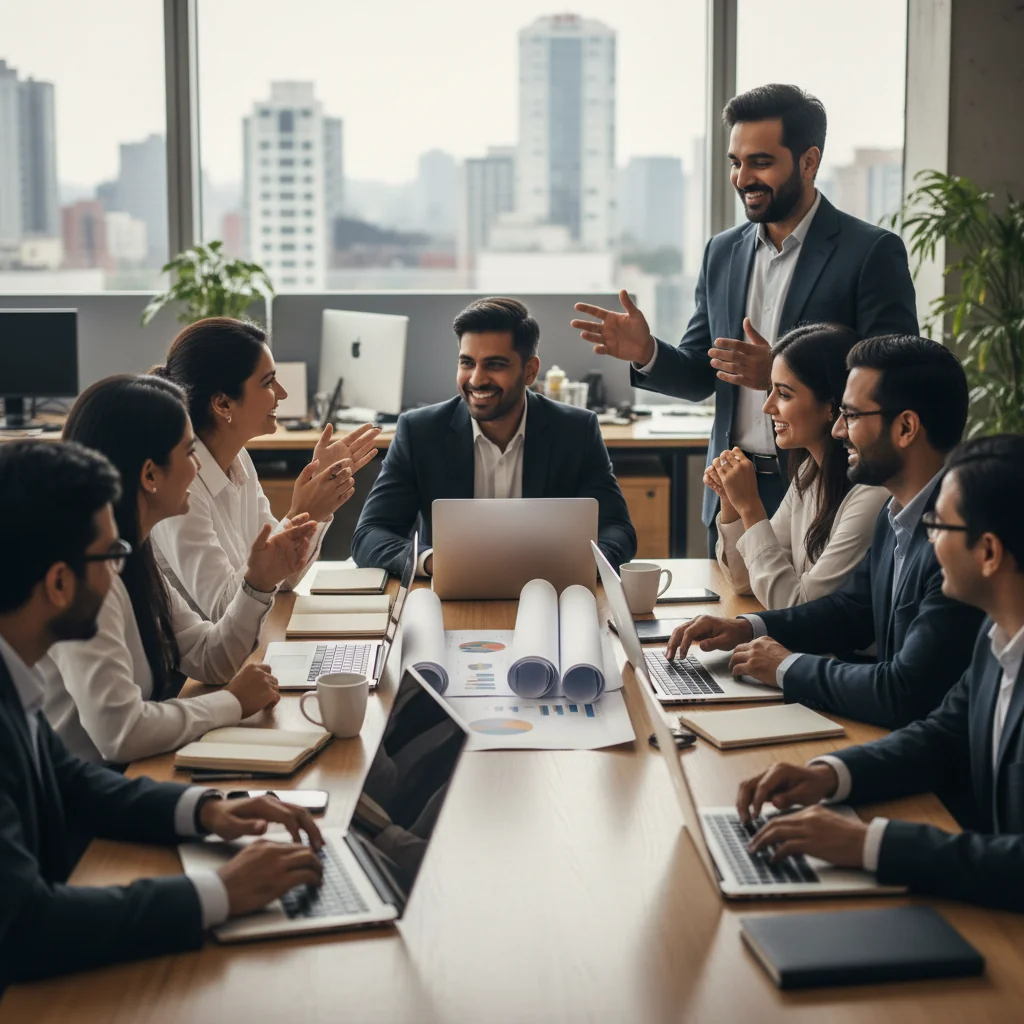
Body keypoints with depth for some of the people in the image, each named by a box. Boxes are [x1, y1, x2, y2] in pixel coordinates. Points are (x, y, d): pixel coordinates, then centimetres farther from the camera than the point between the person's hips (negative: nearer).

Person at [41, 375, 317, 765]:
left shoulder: (131, 555, 5)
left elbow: (207, 659, 11)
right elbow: (119, 732, -29)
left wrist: (258, 583, -5)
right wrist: (233, 702, -15)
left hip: (128, 777, 8)